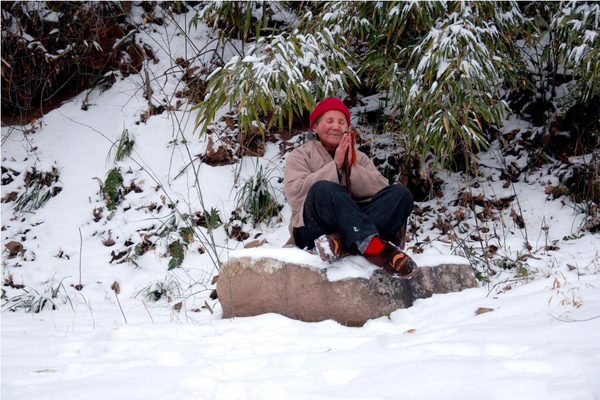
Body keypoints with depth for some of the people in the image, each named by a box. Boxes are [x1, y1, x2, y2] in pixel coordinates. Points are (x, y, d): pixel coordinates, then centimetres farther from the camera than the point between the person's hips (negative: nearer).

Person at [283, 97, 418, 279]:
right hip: (314, 229, -4)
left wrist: (350, 168, -8)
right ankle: (374, 246, -51)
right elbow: (295, 194, -7)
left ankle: (341, 242, -39)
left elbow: (381, 189, 4)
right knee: (324, 189, -34)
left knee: (401, 193, -17)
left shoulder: (359, 158, 23)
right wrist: (335, 166, -8)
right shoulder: (301, 156, 14)